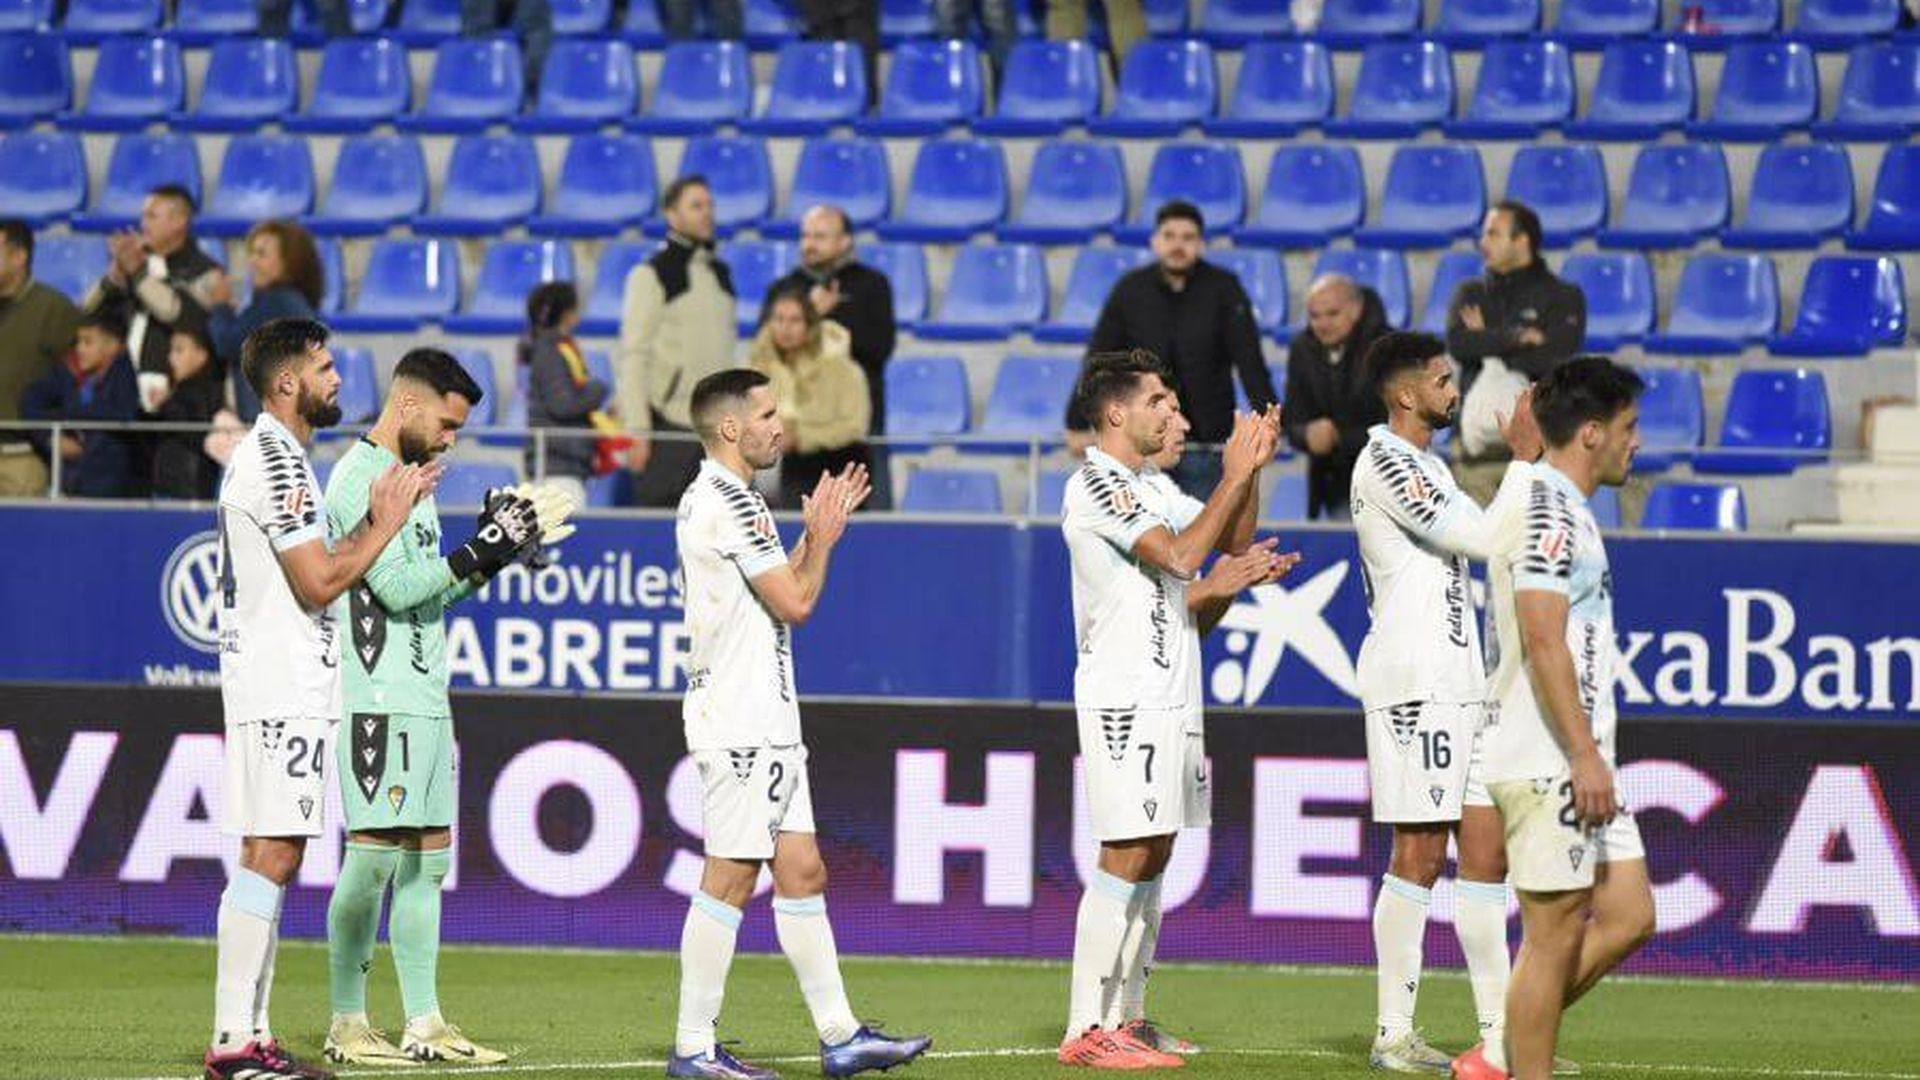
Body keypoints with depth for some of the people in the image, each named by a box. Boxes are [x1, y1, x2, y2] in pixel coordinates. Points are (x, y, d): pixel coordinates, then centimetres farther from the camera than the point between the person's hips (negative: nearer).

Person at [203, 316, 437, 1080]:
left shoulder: (278, 458, 19)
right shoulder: (274, 464, -15)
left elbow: (318, 566, 21)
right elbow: (320, 582, -18)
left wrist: (378, 518, 12)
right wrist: (386, 524, -8)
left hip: (290, 689, 11)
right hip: (279, 688, -11)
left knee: (273, 859, 9)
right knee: (268, 855, -11)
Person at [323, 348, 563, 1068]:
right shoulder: (360, 477, -10)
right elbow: (397, 587, -17)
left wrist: (493, 553, 10)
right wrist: (482, 551, -13)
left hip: (425, 699, 10)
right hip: (377, 701, -10)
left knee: (427, 860, 8)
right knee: (372, 858, -9)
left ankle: (424, 1027, 9)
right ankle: (347, 1024, -4)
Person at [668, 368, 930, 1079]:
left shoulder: (708, 499, 18)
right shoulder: (731, 502, -15)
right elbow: (796, 603, -14)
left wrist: (814, 533, 20)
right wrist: (823, 538, 2)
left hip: (765, 722, 10)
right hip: (742, 723, -10)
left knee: (801, 873, 9)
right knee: (729, 879, -7)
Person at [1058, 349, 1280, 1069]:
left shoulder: (1141, 488, 19)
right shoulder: (1095, 484, -10)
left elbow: (1233, 545, 24)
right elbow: (1180, 555, -20)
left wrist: (1249, 469, 10)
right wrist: (1235, 475, -15)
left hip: (1170, 698, 10)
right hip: (1124, 698, -10)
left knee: (1151, 859, 7)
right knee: (1125, 859, -12)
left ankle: (1114, 1022, 9)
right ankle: (1085, 1031, -11)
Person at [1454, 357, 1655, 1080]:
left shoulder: (1566, 509, 19)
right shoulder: (1547, 509, -13)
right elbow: (1543, 641, -21)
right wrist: (1584, 755, -22)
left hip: (1577, 762, 10)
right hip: (1546, 761, -10)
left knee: (1627, 918, 9)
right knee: (1556, 934, -7)